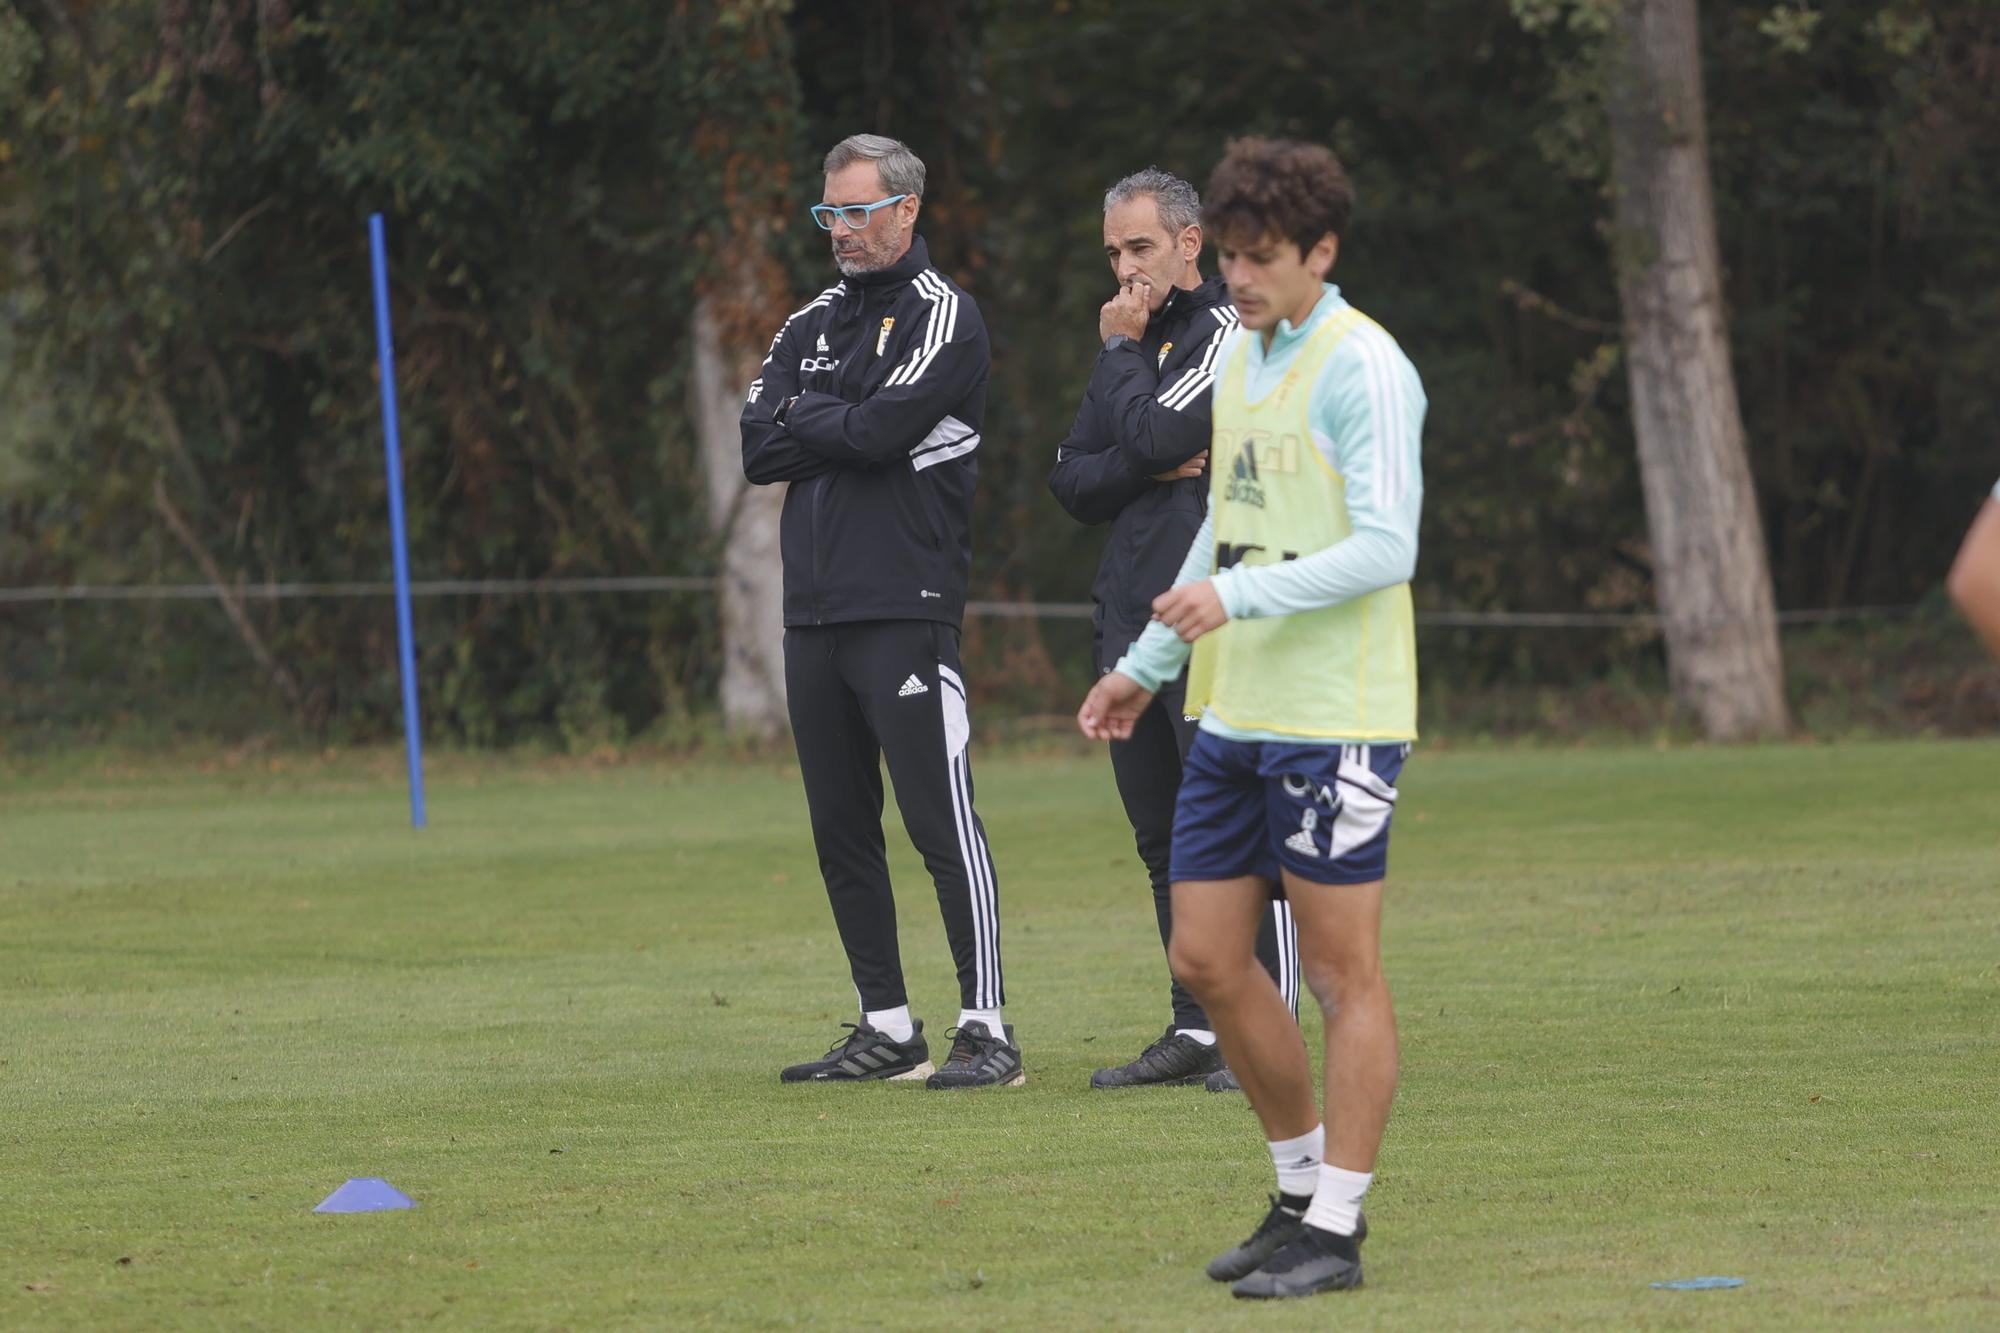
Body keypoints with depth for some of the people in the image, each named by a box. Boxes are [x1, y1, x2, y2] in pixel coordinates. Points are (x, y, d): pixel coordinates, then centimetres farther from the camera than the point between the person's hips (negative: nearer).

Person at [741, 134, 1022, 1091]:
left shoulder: (942, 317, -3)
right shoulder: (812, 324, 18)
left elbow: (881, 429, -16)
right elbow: (758, 452, 6)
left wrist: (805, 419, 0)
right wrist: (841, 427, -6)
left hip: (904, 610, -7)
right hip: (814, 613, 7)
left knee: (943, 825, -10)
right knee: (841, 830, 8)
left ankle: (986, 1029, -10)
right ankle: (887, 1028, 14)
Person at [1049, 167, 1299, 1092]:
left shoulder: (1229, 329, -5)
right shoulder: (1134, 343, 19)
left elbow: (1152, 435, -17)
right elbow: (1072, 483, 12)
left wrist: (1118, 352, -1)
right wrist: (1156, 470, -6)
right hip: (1129, 622, 8)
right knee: (1162, 834, 9)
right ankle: (1195, 1030, 14)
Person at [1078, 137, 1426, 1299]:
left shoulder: (1362, 367, -11)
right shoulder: (1240, 357, 14)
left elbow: (1385, 548, -18)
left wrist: (1239, 597, -26)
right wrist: (1147, 666, 27)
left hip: (1335, 722, -9)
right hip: (1236, 714, 9)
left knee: (1343, 970, -3)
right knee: (1210, 959, 8)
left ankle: (1335, 1229, 2)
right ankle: (1306, 1190, 22)